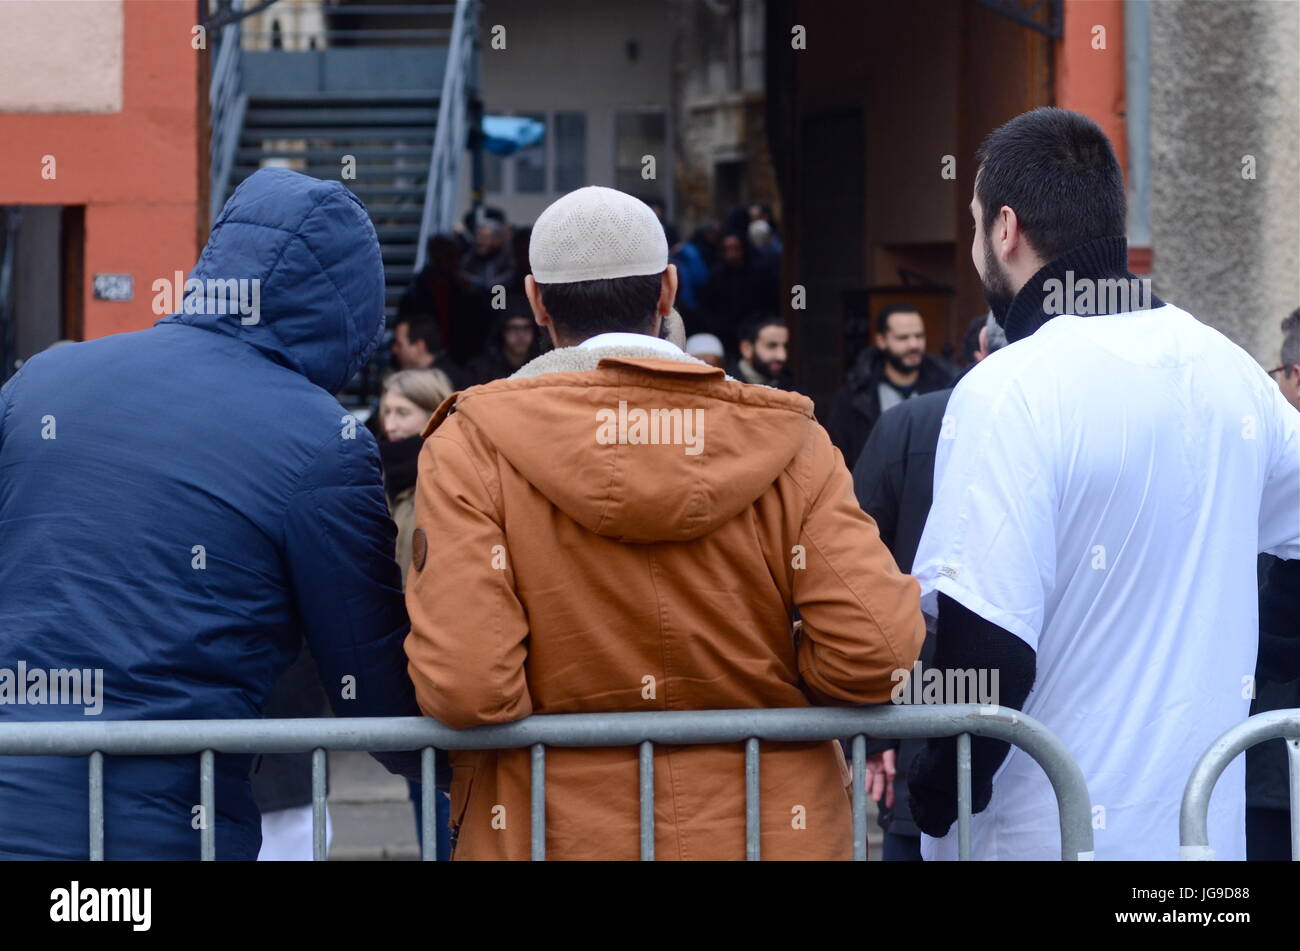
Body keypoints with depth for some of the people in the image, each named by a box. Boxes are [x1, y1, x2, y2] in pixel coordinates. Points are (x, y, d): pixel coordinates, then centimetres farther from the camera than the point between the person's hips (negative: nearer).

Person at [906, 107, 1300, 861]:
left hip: (1050, 834, -6)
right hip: (1204, 826, 6)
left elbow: (985, 650, -22)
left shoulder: (1010, 394, -18)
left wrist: (936, 799, -8)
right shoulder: (1225, 368, 4)